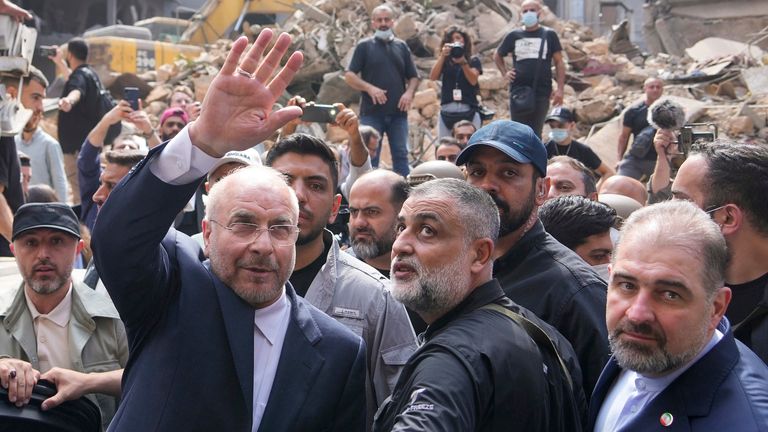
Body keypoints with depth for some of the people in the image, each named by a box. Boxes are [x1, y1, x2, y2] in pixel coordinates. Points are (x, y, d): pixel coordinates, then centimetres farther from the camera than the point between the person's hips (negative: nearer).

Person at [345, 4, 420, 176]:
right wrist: (369, 88, -16)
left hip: (398, 112, 3)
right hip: (371, 112, -3)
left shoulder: (401, 47, 14)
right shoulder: (364, 46, 5)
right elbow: (349, 76, 0)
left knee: (401, 155, 1)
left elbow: (413, 77, 16)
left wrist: (409, 92, -5)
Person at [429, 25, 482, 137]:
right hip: (447, 111, 2)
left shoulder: (473, 60, 10)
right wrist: (442, 56, -9)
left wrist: (463, 62, -16)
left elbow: (473, 80, -4)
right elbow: (433, 77, -2)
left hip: (468, 111, -1)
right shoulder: (444, 61, 13)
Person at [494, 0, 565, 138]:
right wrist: (504, 72, 6)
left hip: (541, 92, -1)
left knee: (535, 133, 1)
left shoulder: (549, 35, 4)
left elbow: (559, 62, 5)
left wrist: (560, 89, -4)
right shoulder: (513, 36, 8)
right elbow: (497, 56, 23)